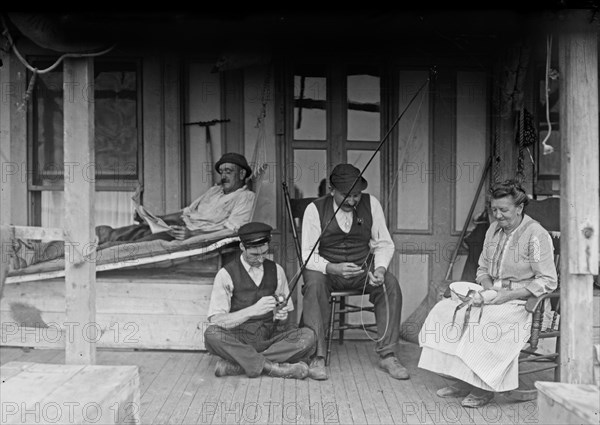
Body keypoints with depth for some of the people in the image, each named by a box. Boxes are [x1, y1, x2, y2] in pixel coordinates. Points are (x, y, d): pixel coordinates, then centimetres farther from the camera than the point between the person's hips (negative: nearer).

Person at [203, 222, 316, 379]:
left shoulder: (276, 270, 8)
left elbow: (286, 309, 13)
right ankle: (272, 367, -27)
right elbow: (215, 320, -14)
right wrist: (253, 310, -25)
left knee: (308, 336, -23)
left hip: (270, 337, 4)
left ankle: (236, 365, -24)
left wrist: (281, 315, -13)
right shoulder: (226, 274, -6)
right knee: (212, 334, -34)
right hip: (238, 340, -3)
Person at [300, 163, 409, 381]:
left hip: (363, 268, 2)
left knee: (391, 285, -24)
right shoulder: (315, 209, -10)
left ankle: (387, 354, -13)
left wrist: (380, 268, -18)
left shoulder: (371, 204, -2)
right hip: (326, 269, -2)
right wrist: (332, 268, -32)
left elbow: (384, 243, 3)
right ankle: (317, 357, -28)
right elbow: (308, 255, -12)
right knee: (314, 284, -34)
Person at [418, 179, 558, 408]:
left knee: (486, 321, -35)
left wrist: (509, 295, -19)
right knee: (444, 310, -12)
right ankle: (463, 380, -10)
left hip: (522, 302, -7)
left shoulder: (536, 235, -11)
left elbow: (547, 282, -14)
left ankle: (485, 387, -19)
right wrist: (487, 286, -1)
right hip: (494, 297, 8)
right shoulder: (494, 230, 12)